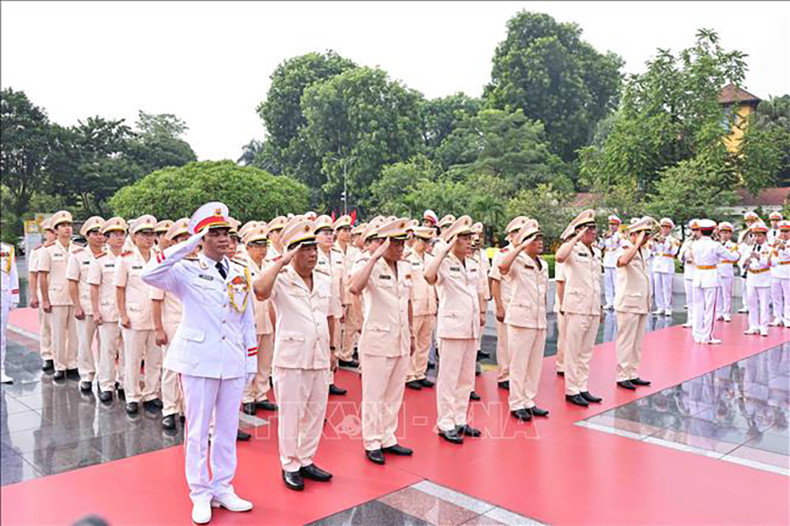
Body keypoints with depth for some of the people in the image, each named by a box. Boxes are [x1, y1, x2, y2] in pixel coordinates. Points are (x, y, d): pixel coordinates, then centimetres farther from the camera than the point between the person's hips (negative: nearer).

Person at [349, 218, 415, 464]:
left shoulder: (405, 267, 8)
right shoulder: (367, 265, -12)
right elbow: (355, 288, -34)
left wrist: (411, 335, 18)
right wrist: (375, 257, -31)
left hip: (401, 340, 7)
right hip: (377, 340, -7)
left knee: (394, 394, 16)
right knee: (374, 395, 5)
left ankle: (388, 439, 30)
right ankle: (372, 443, 19)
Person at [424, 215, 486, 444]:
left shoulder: (473, 265, 12)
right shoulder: (444, 264, -10)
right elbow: (429, 276, -32)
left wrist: (481, 313, 14)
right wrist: (444, 250, -24)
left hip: (471, 327, 7)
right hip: (452, 326, -7)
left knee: (466, 378, 14)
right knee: (449, 378, 0)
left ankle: (460, 420, 26)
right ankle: (445, 424, 10)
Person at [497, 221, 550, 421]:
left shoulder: (543, 265, 14)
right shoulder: (517, 261, -8)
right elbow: (503, 267, -32)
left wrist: (543, 316, 18)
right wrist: (520, 246, -24)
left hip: (539, 320, 7)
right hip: (521, 318, -7)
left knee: (535, 364, 11)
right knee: (519, 364, 0)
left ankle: (529, 401, 22)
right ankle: (516, 404, 9)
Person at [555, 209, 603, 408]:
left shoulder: (596, 253, 15)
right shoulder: (573, 250, -8)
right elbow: (560, 257, -33)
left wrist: (600, 308, 19)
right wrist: (577, 238, -23)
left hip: (593, 309, 7)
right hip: (576, 307, -7)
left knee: (586, 352, 12)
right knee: (573, 351, 0)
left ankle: (583, 388, 21)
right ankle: (571, 390, 8)